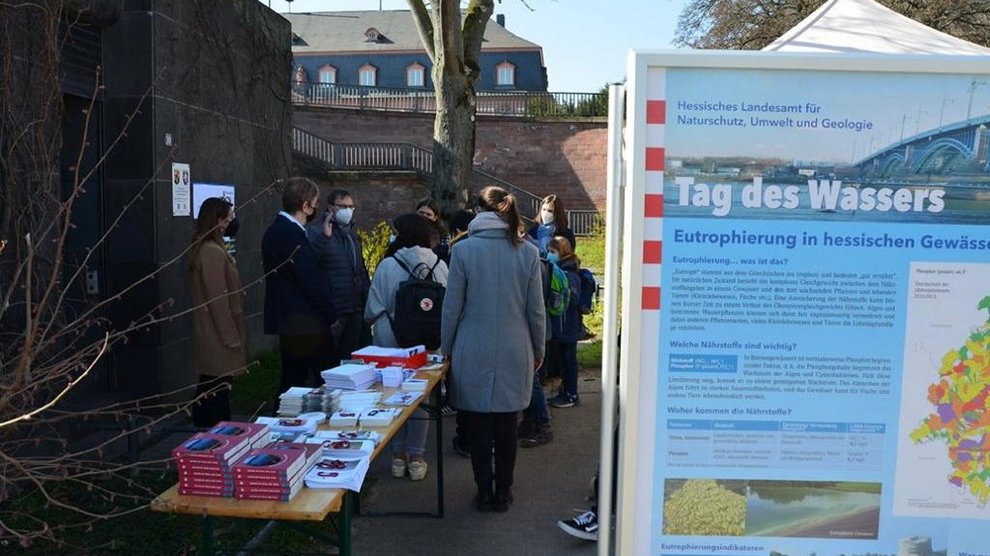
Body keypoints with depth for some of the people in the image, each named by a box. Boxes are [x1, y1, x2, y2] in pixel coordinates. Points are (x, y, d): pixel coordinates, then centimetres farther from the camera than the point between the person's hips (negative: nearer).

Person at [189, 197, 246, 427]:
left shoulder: (201, 249, 11)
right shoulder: (214, 252, -18)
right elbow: (219, 298, -19)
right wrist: (231, 337, -16)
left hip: (208, 334, 10)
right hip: (219, 338, -10)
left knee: (207, 389, 16)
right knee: (219, 390, -3)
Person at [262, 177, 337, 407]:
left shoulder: (276, 230, 13)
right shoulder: (291, 234, -19)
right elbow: (310, 280, -20)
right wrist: (330, 314, -11)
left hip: (290, 321, 10)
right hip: (305, 322, -10)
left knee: (292, 380, 16)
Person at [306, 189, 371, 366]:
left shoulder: (351, 232, 17)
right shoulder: (316, 231, -9)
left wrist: (366, 298, 19)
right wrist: (325, 237, -32)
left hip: (354, 308, 8)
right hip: (332, 310, -7)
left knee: (351, 358, 15)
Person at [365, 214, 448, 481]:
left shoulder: (387, 266, -12)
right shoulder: (439, 265, -6)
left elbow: (373, 309, -7)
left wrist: (379, 321, 15)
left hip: (392, 341, -1)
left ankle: (398, 455, 20)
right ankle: (416, 457, 17)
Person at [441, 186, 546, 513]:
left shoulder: (463, 250, -8)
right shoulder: (528, 252, -3)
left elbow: (452, 307, -5)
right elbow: (536, 309, 1)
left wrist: (446, 349, 8)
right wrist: (538, 349, 14)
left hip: (473, 354, -2)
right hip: (514, 354, 2)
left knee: (478, 427, 10)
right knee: (507, 425, 13)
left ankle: (485, 493, 18)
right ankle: (503, 492, 23)